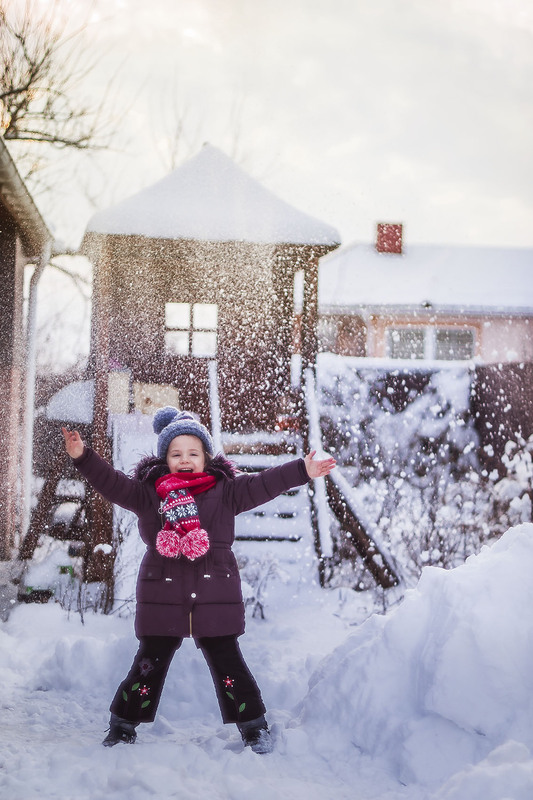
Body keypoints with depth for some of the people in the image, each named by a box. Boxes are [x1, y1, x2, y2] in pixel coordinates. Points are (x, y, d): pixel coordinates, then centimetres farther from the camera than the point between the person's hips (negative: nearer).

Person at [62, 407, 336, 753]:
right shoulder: (148, 492, 6)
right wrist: (83, 457, -15)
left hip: (215, 593, 0)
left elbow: (262, 485, -1)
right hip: (162, 596, 1)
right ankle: (123, 727, 22)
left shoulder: (225, 490, 6)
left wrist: (302, 471, -10)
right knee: (150, 663, 6)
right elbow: (112, 483, -2)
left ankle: (254, 726, 17)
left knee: (227, 662, 4)